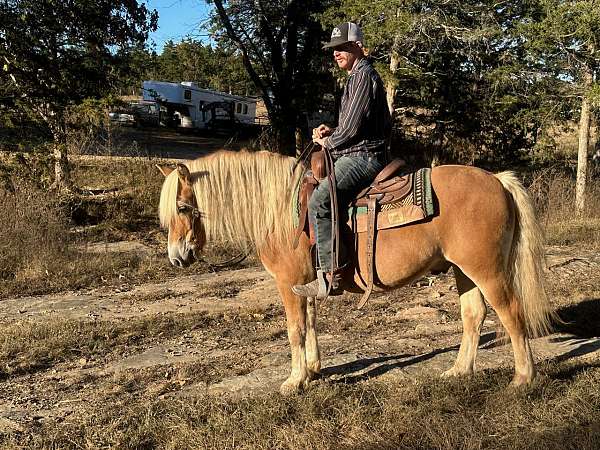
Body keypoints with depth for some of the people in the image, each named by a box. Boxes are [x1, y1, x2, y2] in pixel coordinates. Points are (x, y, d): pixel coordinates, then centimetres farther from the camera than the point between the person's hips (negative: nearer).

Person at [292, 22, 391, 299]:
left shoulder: (363, 76, -10)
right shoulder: (358, 76, 24)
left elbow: (352, 127, -18)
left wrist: (327, 142, -1)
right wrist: (330, 133, 10)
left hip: (362, 157, -12)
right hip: (357, 156, 12)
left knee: (319, 201, -27)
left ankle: (330, 276, -30)